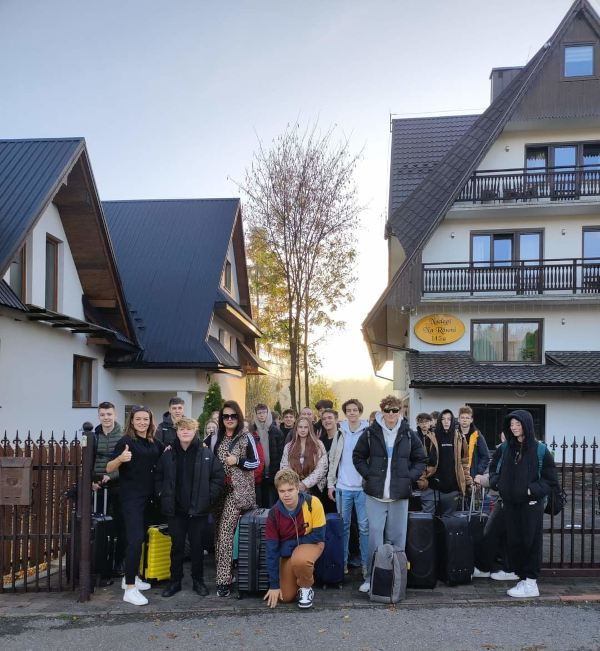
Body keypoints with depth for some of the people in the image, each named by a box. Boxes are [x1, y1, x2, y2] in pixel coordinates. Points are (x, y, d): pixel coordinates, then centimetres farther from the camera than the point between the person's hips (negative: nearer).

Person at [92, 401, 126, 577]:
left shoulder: (123, 436, -6)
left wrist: (112, 476, -21)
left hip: (119, 488, -2)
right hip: (98, 488, 3)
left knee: (121, 526, 5)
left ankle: (119, 562, 17)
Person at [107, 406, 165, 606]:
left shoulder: (154, 443, 6)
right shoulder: (126, 441, -12)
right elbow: (109, 468, -17)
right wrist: (121, 458, -36)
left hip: (147, 496, 7)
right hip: (131, 496, -7)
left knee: (141, 537, 15)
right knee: (135, 539, -13)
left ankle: (131, 577, 30)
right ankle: (130, 589, -9)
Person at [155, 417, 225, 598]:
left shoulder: (206, 454, -5)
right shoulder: (168, 454, 2)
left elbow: (219, 476, -4)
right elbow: (158, 476, 10)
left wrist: (209, 496, -8)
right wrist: (162, 494, 1)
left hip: (198, 509, -1)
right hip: (175, 509, 2)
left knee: (197, 546, 9)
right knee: (176, 545, 11)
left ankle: (198, 580, 23)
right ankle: (175, 581, 24)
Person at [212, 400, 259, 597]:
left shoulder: (246, 436, -2)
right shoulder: (217, 437, 12)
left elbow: (256, 463, -3)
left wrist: (237, 461, -15)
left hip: (237, 490, -5)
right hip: (219, 489, 5)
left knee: (225, 533, -13)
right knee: (219, 532, 7)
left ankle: (223, 580, -10)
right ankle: (223, 573, 19)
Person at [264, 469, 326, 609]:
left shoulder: (313, 503, -26)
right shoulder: (274, 514, -18)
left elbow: (318, 536, -20)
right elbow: (272, 550, -12)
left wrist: (287, 545, -19)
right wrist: (274, 585, -11)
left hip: (311, 543, -3)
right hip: (287, 550, 3)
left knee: (300, 561, -36)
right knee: (286, 597, -2)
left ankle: (306, 588, -5)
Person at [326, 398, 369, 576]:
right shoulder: (340, 433, 6)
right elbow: (333, 460, 9)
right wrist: (331, 483, 4)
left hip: (363, 487, -2)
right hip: (343, 487, 2)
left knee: (364, 527, 3)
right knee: (343, 526, 8)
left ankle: (366, 563, 11)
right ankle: (342, 562, 18)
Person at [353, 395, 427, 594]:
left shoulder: (408, 435, 3)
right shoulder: (370, 433, 0)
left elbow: (421, 459, 12)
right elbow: (358, 456, 8)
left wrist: (409, 477, -1)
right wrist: (368, 475, -3)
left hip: (400, 495, 1)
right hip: (376, 494, -1)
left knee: (397, 537, 9)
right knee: (375, 535, -1)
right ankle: (371, 578, 8)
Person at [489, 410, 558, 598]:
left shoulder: (540, 450, -7)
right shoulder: (504, 448, 6)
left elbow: (551, 478, -4)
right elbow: (493, 468, 21)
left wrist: (533, 490, -14)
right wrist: (496, 483, 4)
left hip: (531, 504, -5)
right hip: (510, 503, 5)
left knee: (531, 541, 1)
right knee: (514, 541, 8)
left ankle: (531, 583, 9)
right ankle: (523, 578, 19)